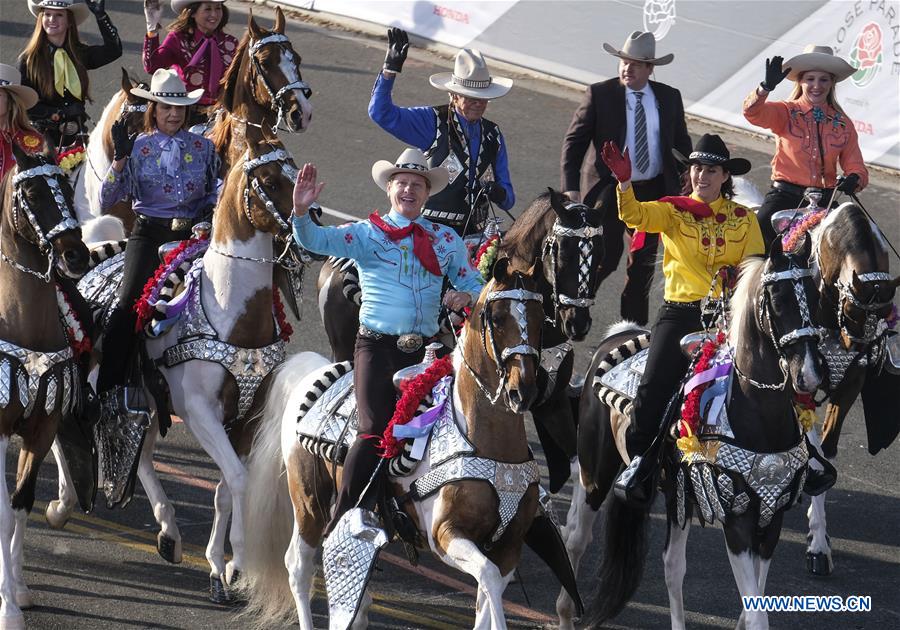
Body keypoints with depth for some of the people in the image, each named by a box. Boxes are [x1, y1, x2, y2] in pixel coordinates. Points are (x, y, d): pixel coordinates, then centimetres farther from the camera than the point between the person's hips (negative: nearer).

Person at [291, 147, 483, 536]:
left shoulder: (446, 240, 14)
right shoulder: (367, 233, 5)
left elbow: (473, 283, 20)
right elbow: (316, 240, -8)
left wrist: (466, 296, -4)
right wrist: (301, 212, -29)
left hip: (424, 350, 3)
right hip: (377, 347, -3)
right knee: (375, 431, -16)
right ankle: (341, 522, -8)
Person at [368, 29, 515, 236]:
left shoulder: (493, 134, 16)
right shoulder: (433, 122, 3)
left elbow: (508, 200, 18)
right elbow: (381, 113, -6)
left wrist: (499, 194, -7)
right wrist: (390, 69, -16)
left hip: (474, 234, 4)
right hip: (431, 232, -4)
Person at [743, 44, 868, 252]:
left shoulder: (843, 124, 14)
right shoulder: (785, 112, 5)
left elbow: (856, 167, 12)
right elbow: (752, 112, -13)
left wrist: (854, 179, -13)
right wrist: (766, 87, -34)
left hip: (824, 201, 3)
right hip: (785, 195, -3)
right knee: (762, 231, -28)